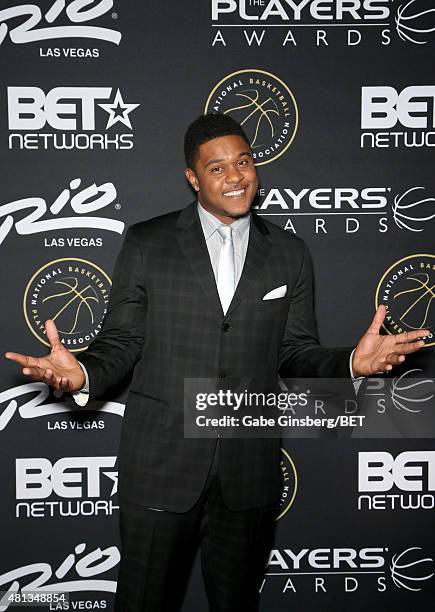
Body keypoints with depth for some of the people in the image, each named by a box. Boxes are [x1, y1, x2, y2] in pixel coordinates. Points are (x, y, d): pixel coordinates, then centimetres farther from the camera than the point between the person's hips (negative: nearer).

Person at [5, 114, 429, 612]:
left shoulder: (289, 254, 5)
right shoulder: (145, 243, -2)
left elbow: (296, 352, 6)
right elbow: (122, 341, 0)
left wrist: (350, 362, -14)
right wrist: (84, 373, -21)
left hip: (249, 473, 2)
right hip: (160, 465, -1)